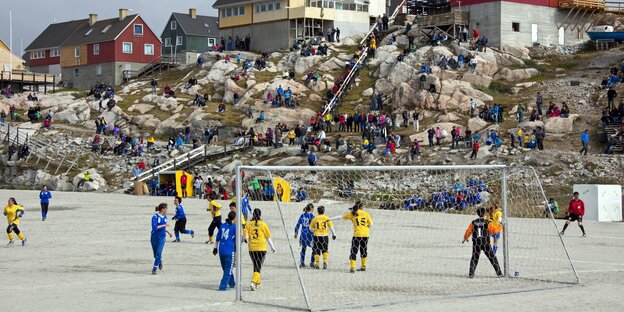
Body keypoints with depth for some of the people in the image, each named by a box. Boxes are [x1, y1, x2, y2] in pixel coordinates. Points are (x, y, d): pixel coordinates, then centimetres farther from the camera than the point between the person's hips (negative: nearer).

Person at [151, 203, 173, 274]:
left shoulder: (165, 216, 7)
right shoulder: (155, 217, -14)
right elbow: (154, 227, -24)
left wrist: (168, 232, 18)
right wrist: (164, 225, -22)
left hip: (162, 237, 3)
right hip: (154, 236, -3)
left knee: (158, 253, -12)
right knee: (155, 253, 9)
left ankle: (154, 269, -8)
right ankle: (160, 261, 42)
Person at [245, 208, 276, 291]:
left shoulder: (248, 224, -1)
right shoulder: (263, 224, -5)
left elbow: (246, 237, -5)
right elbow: (268, 237, 2)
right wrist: (272, 247, 14)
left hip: (252, 248, 3)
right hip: (261, 248, -3)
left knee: (256, 265, 18)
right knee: (258, 266, -2)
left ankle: (257, 283, 26)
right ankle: (253, 282, -20)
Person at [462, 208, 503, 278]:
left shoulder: (473, 222, 1)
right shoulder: (487, 223, -6)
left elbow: (468, 232, 5)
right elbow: (493, 231, -8)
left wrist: (465, 238, 24)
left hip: (476, 244, 2)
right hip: (485, 244, -2)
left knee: (474, 258, 15)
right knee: (492, 258, 6)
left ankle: (471, 273, 7)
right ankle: (499, 273, 6)